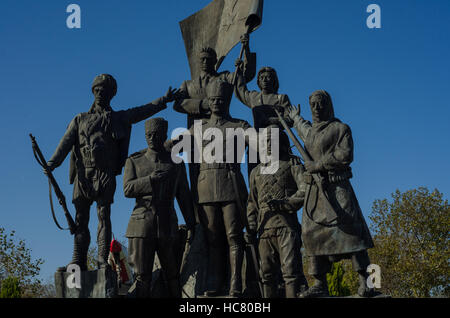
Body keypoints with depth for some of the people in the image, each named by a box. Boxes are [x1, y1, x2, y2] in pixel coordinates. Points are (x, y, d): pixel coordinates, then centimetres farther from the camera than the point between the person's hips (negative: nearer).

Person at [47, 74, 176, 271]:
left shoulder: (118, 118, 17)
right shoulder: (80, 120, 18)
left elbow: (143, 112, 11)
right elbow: (66, 143, 7)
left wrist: (164, 100, 2)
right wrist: (52, 163, -6)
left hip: (105, 174, -2)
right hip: (83, 174, 2)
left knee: (104, 216, -9)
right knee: (81, 218, 0)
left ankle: (103, 260, -13)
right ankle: (79, 261, 1)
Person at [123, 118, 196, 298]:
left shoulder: (176, 163, 11)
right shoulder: (134, 161, 10)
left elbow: (184, 197, 11)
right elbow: (128, 190, -3)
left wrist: (191, 225, 4)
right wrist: (152, 178, -15)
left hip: (167, 227, 0)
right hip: (142, 226, 0)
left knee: (173, 275, 4)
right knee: (142, 276, -3)